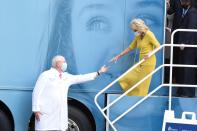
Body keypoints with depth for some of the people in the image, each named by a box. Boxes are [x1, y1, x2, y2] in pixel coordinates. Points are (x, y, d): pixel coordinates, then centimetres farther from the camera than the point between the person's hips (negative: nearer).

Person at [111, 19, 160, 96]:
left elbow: (158, 46, -13)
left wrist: (150, 53, -30)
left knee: (142, 84, -4)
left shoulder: (149, 34, -12)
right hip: (141, 63, 8)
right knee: (127, 79, 7)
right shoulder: (138, 37, 10)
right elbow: (130, 48, 18)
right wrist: (118, 56, 18)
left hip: (148, 63, -8)